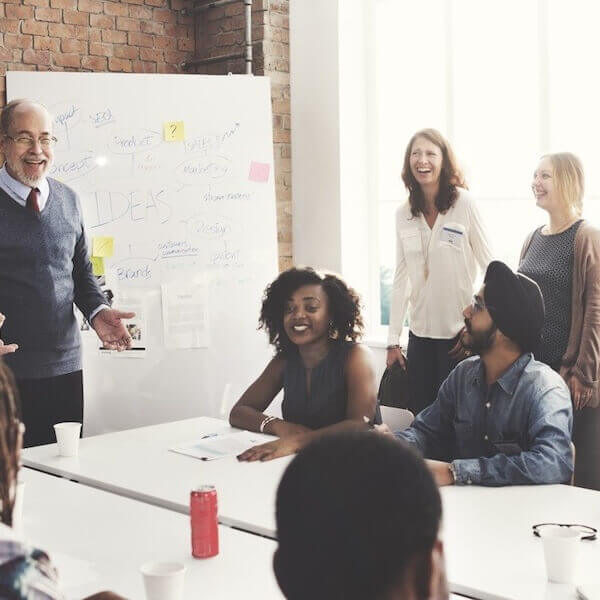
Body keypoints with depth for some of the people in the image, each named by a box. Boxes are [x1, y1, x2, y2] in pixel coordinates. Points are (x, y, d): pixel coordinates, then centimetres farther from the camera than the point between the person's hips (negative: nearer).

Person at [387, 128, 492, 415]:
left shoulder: (464, 204, -7)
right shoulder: (403, 214, 5)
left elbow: (491, 269, -5)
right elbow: (400, 280, 8)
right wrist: (393, 341, 6)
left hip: (459, 333, -4)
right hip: (420, 334, 4)